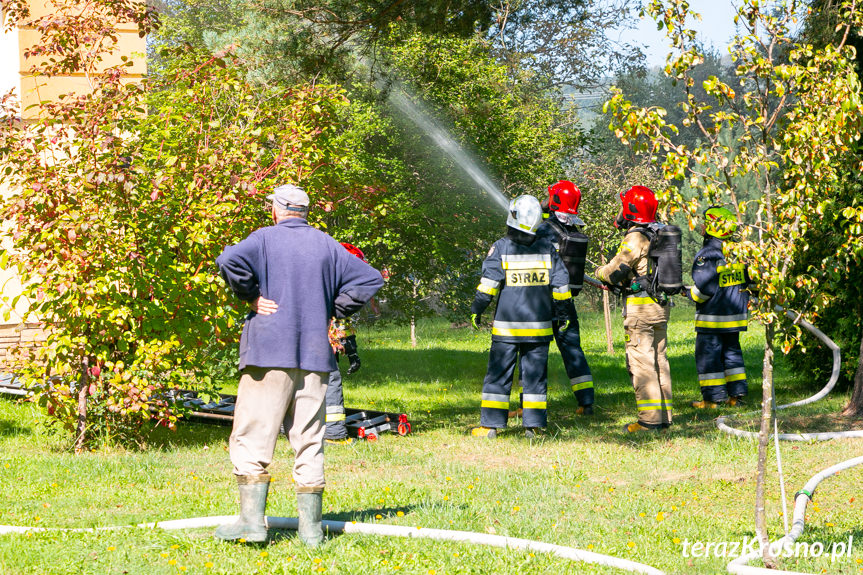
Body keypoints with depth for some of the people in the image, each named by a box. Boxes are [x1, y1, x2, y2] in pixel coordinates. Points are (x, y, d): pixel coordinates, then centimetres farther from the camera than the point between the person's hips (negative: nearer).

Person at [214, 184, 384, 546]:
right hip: (314, 358, 4)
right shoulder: (326, 245, 12)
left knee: (252, 437, -1)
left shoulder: (266, 238, 0)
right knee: (309, 442, 7)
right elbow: (369, 279, 13)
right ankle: (311, 527, 6)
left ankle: (252, 520, -9)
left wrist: (250, 296, -7)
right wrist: (332, 311, 11)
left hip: (269, 355, -4)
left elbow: (229, 260, -19)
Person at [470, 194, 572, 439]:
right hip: (539, 326, 2)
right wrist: (562, 313, 17)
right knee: (535, 374, 9)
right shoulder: (547, 249, 3)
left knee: (499, 374, 3)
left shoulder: (501, 248, -7)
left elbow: (489, 283, -9)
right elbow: (560, 285, 7)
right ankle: (533, 425, 8)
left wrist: (476, 309, 1)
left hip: (507, 326, -2)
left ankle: (490, 425, 2)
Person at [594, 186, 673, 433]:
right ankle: (664, 415, 13)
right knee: (659, 360, 11)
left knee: (641, 362, -6)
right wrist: (621, 282, 21)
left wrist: (600, 272, 10)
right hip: (661, 307, 9)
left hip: (639, 308, -9)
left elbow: (615, 271, -12)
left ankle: (650, 418, -9)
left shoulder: (635, 238, -15)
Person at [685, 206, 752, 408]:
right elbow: (749, 281, 13)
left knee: (708, 354, 1)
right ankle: (737, 393, 16)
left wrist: (689, 293, -2)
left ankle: (713, 397, 2)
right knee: (731, 351, 16)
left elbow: (704, 288, -20)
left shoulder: (706, 255, -18)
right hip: (736, 315, 7)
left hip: (712, 316, -7)